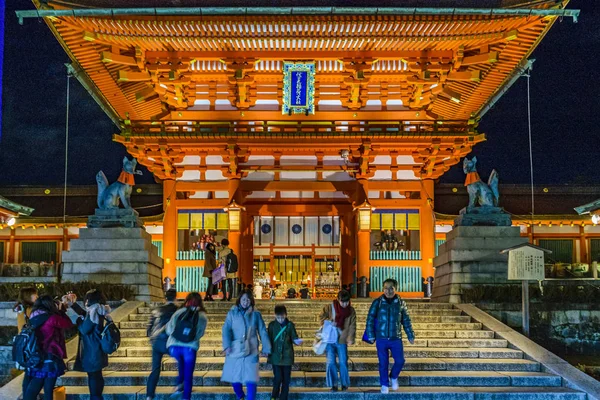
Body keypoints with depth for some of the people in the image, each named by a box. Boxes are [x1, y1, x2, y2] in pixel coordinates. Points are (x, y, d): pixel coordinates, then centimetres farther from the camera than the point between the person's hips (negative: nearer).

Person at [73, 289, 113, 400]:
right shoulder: (97, 312, 9)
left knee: (94, 378, -4)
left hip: (93, 353, -10)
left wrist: (79, 320, 0)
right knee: (96, 377, 17)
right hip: (95, 352, 10)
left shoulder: (94, 313, -19)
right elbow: (84, 313, 25)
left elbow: (84, 329, -16)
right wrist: (73, 304, 21)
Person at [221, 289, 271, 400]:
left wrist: (266, 348, 1)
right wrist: (227, 345, -21)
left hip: (250, 351, -1)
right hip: (235, 350, 1)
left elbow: (263, 332, 5)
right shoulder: (232, 313, 1)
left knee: (251, 378, -8)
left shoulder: (256, 314, 4)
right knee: (234, 376, 9)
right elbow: (226, 329, -8)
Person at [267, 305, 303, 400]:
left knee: (286, 379, 5)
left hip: (287, 356, 1)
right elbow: (269, 339, 4)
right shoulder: (272, 325, 0)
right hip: (275, 356, -1)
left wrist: (297, 341, -20)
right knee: (278, 378, -8)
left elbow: (294, 338, 2)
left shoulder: (290, 325, 0)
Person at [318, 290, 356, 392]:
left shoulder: (351, 311, -2)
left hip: (342, 341, 0)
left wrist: (350, 338, -18)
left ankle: (345, 384, 18)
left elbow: (352, 326, -6)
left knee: (343, 363, 2)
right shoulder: (330, 307, -5)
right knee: (331, 363, -2)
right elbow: (321, 317, 5)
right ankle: (333, 385, 9)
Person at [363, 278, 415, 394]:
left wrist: (411, 336, 6)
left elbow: (406, 321, 8)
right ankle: (384, 385, 20)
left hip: (396, 339, 1)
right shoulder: (377, 302, -3)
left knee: (400, 361, -1)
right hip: (381, 339, -1)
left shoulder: (401, 303, 3)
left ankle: (394, 377, 28)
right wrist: (370, 336, -7)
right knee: (383, 363, 4)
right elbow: (370, 319, -2)